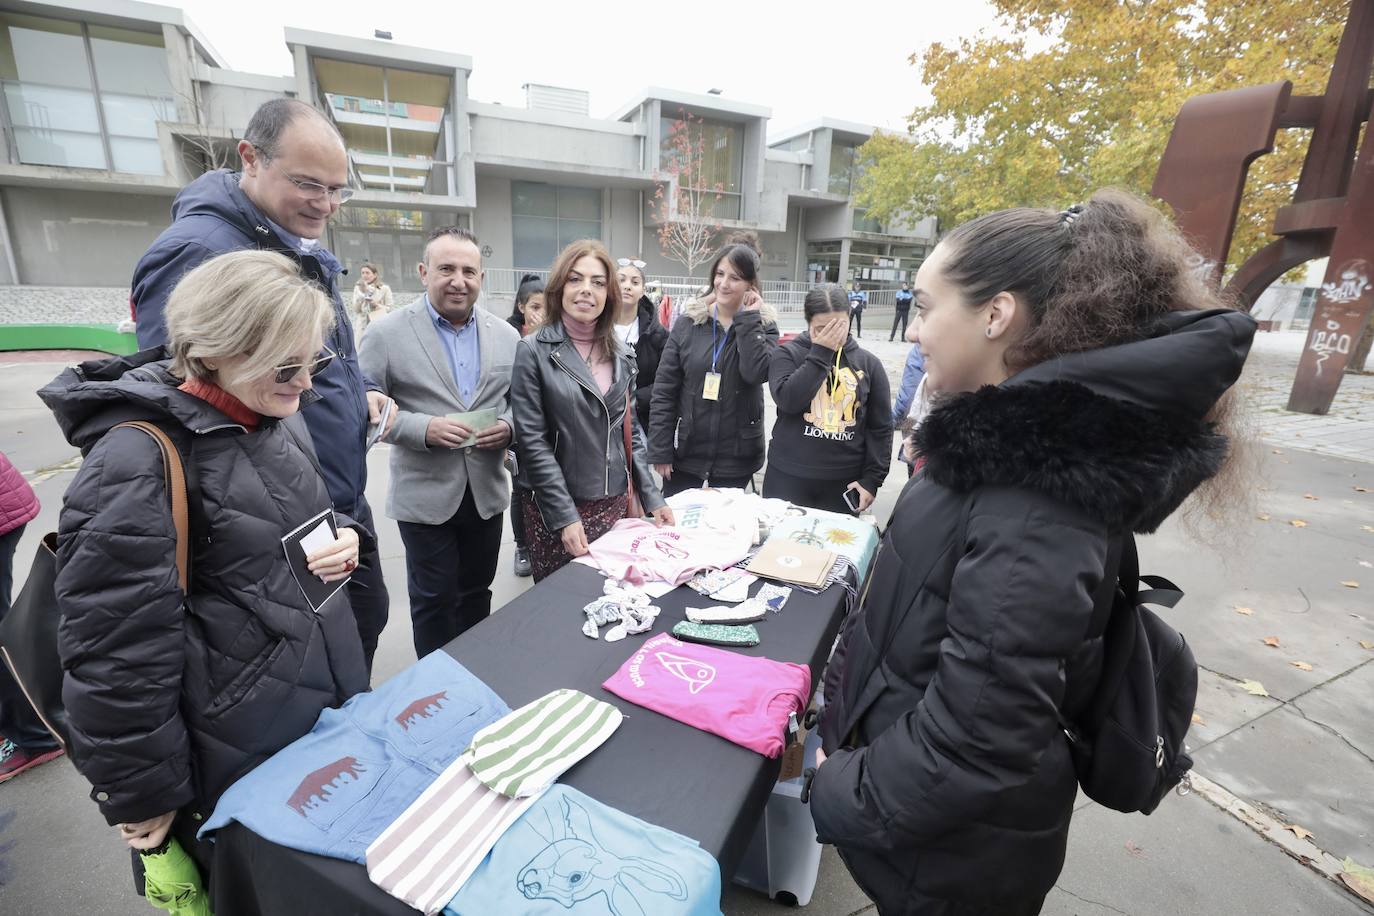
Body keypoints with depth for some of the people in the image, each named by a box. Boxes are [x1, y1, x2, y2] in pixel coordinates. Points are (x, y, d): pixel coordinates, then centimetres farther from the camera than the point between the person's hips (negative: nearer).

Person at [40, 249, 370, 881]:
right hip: (240, 763, -7)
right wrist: (142, 794, -13)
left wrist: (346, 536, -6)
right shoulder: (139, 461, -23)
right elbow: (116, 651, -21)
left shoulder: (273, 422, 2)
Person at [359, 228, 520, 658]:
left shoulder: (506, 336, 4)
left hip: (487, 492, 4)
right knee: (435, 600, 11)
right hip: (425, 495, -3)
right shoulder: (387, 334, -7)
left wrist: (508, 425, -11)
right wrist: (424, 428, -21)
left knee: (477, 592, 19)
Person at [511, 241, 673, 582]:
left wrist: (652, 497, 6)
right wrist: (565, 516, -16)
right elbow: (532, 442, -11)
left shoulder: (620, 354, 7)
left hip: (615, 502, 4)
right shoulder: (534, 352, -7)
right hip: (554, 507, -4)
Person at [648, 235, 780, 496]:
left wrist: (748, 319, -16)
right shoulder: (689, 321, -2)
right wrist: (660, 450, -7)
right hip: (685, 451, 0)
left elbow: (757, 373, -23)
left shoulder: (763, 325, -2)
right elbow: (663, 390, -3)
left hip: (736, 456, 0)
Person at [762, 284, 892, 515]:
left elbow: (880, 427, 6)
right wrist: (820, 353, -17)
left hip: (845, 482, 2)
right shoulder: (788, 354, -1)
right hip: (788, 477, -1)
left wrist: (872, 479, 0)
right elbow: (788, 400, -19)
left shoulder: (868, 363, 4)